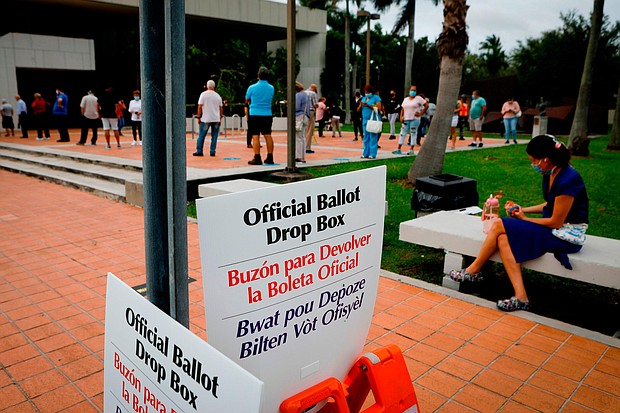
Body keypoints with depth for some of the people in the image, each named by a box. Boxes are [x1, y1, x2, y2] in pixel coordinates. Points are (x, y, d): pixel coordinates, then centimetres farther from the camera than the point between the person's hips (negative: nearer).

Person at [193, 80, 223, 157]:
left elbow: (200, 107, -6)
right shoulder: (218, 95, 7)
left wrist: (199, 117, 0)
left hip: (206, 119, -3)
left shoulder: (203, 94, -2)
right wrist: (220, 118, 17)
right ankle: (212, 152, 4)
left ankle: (199, 151, 7)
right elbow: (221, 108, 9)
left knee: (201, 136, 5)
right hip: (216, 119, 3)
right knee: (214, 136, 5)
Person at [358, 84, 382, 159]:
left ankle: (372, 154, -5)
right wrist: (361, 105, -7)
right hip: (365, 120, 6)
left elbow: (379, 109, -12)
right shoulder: (363, 99, 16)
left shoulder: (376, 98, -1)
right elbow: (358, 110, 14)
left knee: (373, 138, -6)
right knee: (366, 138, 6)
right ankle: (365, 154, 11)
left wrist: (369, 106, -19)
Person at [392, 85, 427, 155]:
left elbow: (426, 105, -2)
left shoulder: (418, 98, 0)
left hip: (414, 119, -5)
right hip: (406, 119, 5)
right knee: (402, 133, 2)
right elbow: (402, 109, 13)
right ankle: (399, 149, 5)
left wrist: (421, 113, -8)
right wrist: (401, 117, -1)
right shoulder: (405, 99, 14)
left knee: (413, 134, -1)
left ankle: (411, 150, 3)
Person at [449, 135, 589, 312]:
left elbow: (556, 222, -19)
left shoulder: (567, 180, -23)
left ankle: (473, 271, 1)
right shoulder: (551, 174, 5)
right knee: (503, 239, -14)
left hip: (566, 235, -9)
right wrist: (524, 210, 5)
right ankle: (520, 297, -17)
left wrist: (525, 219, -6)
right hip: (553, 228, 9)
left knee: (500, 225, -15)